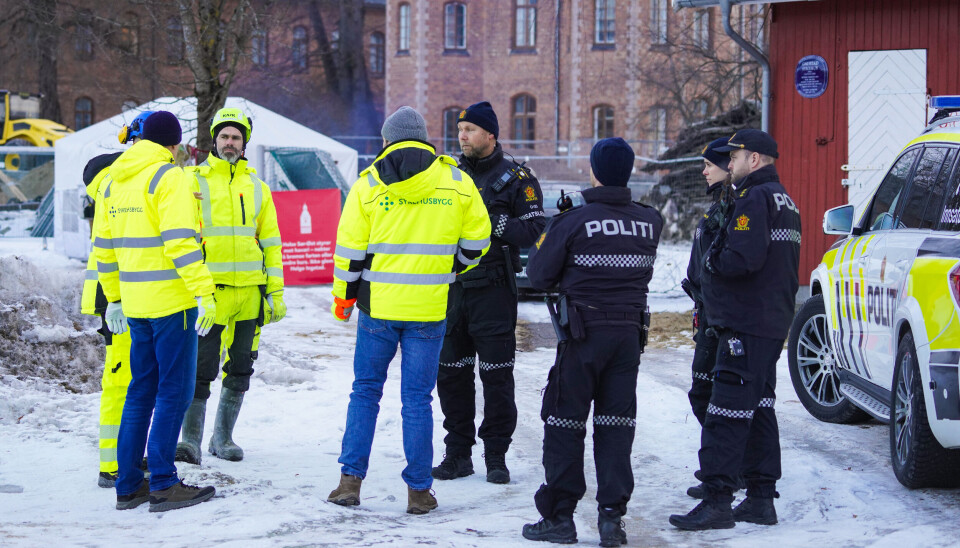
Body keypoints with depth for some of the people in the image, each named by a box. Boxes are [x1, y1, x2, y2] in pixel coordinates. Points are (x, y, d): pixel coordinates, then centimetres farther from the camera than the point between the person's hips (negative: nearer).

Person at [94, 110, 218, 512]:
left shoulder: (114, 180, 13)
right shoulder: (169, 178, -11)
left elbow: (103, 245, 17)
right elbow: (180, 241, -20)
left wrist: (114, 297, 23)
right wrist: (204, 292, -20)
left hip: (135, 302, 8)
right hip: (172, 299, -7)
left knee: (142, 390, 14)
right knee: (174, 390, -2)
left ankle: (128, 485, 15)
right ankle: (163, 485, -2)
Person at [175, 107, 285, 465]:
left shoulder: (257, 187, 13)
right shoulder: (194, 181, 2)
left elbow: (270, 242, 15)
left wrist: (276, 291, 9)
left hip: (250, 292, 4)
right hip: (210, 290, -4)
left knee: (240, 368, 9)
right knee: (201, 368, -9)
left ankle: (223, 438, 20)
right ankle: (191, 438, -2)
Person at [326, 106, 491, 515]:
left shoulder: (368, 184, -2)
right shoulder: (456, 181, 1)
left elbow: (349, 248, -1)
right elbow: (475, 240, 5)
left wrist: (343, 297, 12)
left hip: (379, 306, 0)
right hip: (429, 309, 0)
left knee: (365, 391, 12)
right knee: (417, 398, 6)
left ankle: (350, 480, 9)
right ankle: (418, 491, 8)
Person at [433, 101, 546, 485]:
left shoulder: (516, 179, 0)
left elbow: (533, 229, -9)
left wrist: (493, 223, -21)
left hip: (493, 290, -5)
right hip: (451, 287, 5)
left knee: (496, 375, -1)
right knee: (451, 373, 7)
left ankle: (496, 456, 8)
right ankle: (458, 453, 16)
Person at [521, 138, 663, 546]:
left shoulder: (574, 221, -12)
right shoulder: (650, 221, 1)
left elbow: (539, 275, -6)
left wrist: (548, 234, 12)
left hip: (585, 334, -4)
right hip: (630, 333, 4)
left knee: (564, 423, 5)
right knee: (616, 425, 9)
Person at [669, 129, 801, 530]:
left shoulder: (754, 199, -14)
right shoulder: (783, 200, 20)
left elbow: (744, 258, -26)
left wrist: (712, 260, -8)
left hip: (747, 324, -11)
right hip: (773, 322, 11)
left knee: (727, 412, -11)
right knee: (759, 408, 14)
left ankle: (717, 501, -13)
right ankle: (761, 498, 18)